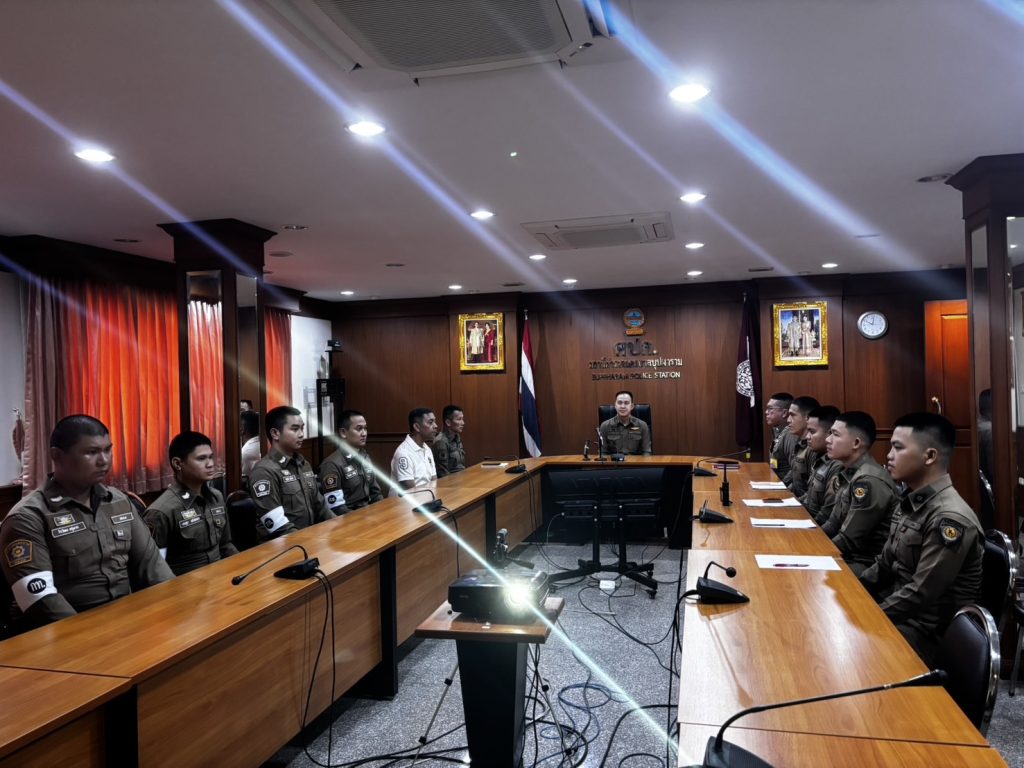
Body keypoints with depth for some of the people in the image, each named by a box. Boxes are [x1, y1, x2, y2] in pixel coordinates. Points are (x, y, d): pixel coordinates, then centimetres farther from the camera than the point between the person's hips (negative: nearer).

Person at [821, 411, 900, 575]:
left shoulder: (869, 481, -22)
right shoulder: (849, 474, 8)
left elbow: (848, 542, -21)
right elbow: (833, 524, 12)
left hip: (868, 565, -8)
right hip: (848, 556, 8)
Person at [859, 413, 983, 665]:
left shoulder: (950, 519, -22)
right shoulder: (911, 503, 6)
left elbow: (920, 595, -24)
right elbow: (885, 567, 12)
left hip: (928, 633, -7)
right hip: (901, 614, 8)